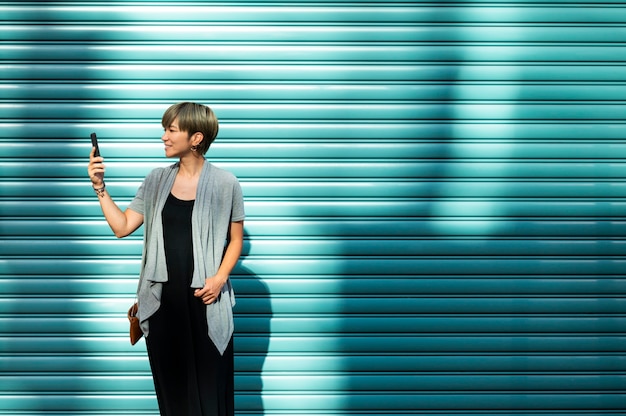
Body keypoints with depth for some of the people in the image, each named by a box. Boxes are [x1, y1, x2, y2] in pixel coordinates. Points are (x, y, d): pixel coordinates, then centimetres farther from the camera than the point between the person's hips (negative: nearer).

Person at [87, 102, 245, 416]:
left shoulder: (224, 184, -4)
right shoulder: (157, 181, 7)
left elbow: (235, 240, 3)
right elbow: (122, 226, 5)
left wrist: (220, 278, -11)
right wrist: (100, 187, -3)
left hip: (204, 300, -4)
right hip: (162, 298, 4)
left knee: (209, 384, 1)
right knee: (170, 383, 11)